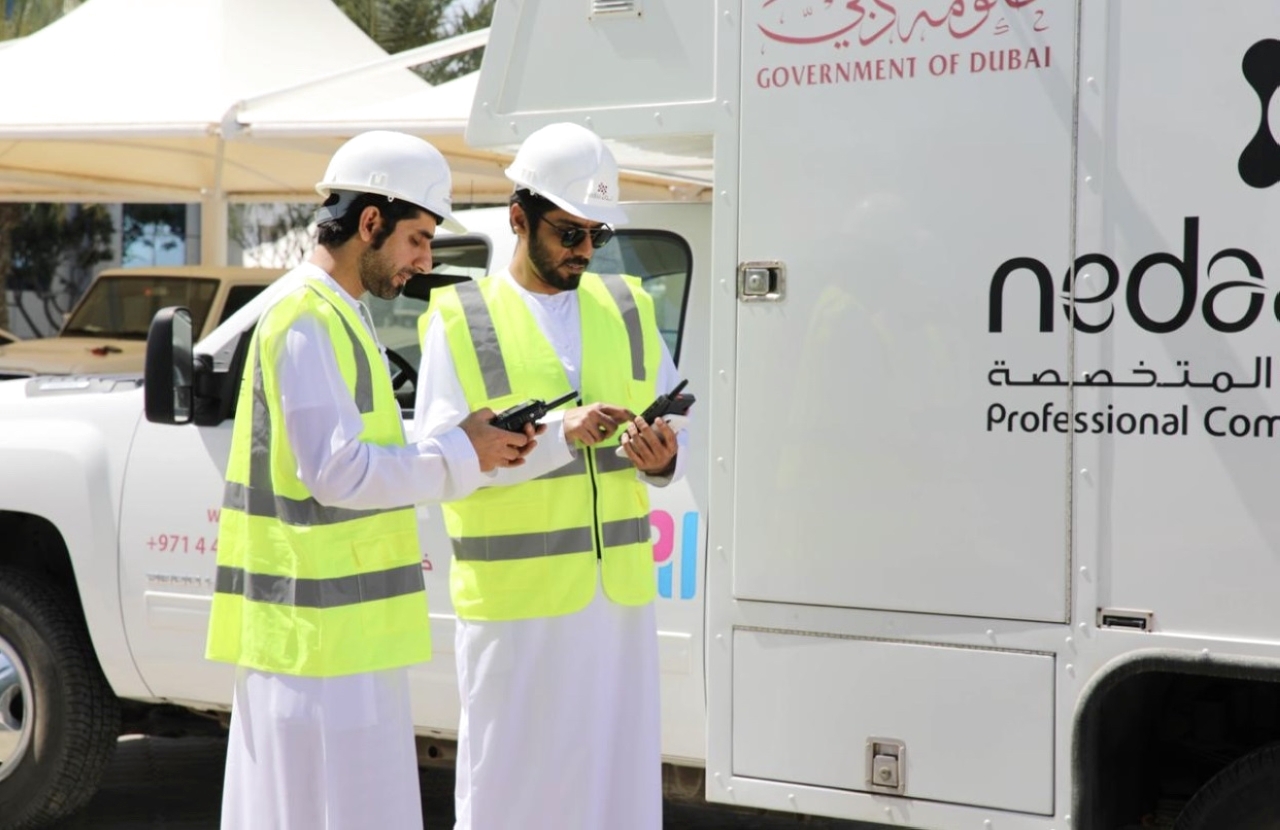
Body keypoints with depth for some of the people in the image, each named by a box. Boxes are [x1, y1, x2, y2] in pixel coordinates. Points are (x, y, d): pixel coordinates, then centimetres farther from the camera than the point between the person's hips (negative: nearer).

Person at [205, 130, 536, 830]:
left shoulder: (339, 315, 18)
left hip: (346, 630, 11)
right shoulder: (307, 320, -16)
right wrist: (459, 455, -13)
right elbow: (337, 472, -23)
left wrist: (469, 446, 6)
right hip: (320, 637, -11)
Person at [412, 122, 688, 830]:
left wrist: (662, 458, -10)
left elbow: (673, 424, 15)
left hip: (620, 592, 4)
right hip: (513, 598, -4)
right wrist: (560, 434, -22)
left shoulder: (627, 307, 12)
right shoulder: (460, 321, -2)